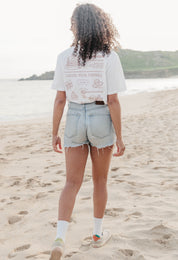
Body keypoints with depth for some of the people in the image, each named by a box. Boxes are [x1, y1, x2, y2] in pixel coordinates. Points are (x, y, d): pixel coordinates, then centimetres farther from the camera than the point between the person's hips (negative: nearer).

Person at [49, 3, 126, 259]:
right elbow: (112, 101, -11)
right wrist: (119, 137, -5)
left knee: (72, 182, 6)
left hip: (74, 119, 1)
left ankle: (60, 238, -9)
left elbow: (60, 99, -3)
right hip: (101, 119, -1)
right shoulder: (109, 57, -9)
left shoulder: (64, 57, -4)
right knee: (100, 180, 16)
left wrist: (55, 133, 6)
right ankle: (97, 233, 29)